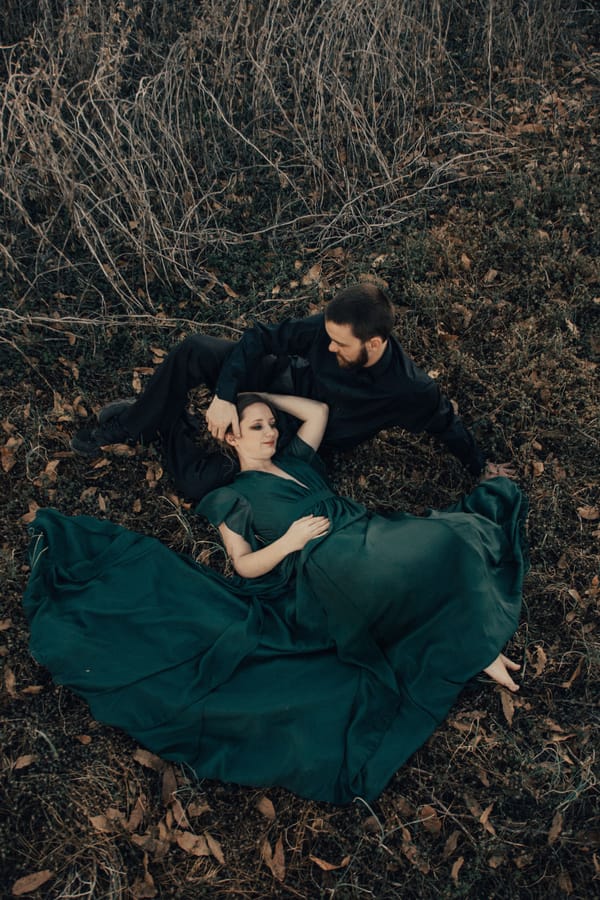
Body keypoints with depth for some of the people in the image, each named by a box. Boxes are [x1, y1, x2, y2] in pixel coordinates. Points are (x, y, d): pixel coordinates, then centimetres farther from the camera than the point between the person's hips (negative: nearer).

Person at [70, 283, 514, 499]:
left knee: (198, 483, -24)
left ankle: (166, 427, 6)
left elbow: (446, 422, -9)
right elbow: (260, 337, -15)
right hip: (282, 383, 3)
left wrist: (483, 468, 4)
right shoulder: (328, 328, -23)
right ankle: (137, 421, -1)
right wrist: (224, 396, -26)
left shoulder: (411, 390, -29)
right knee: (195, 349, -24)